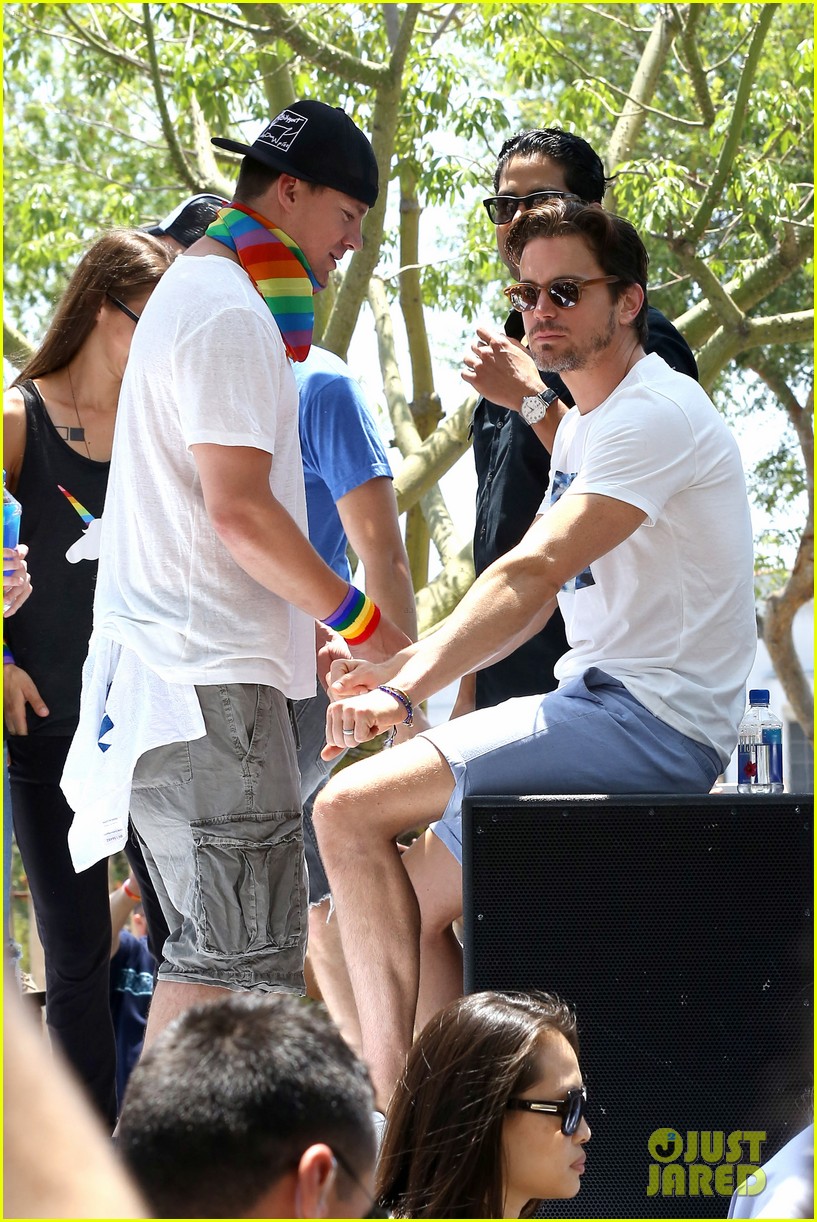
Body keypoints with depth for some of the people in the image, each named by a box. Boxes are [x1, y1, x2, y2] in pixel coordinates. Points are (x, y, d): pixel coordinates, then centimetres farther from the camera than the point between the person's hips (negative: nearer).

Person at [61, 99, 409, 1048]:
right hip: (207, 681, -11)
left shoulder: (195, 294, 21)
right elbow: (239, 510, -19)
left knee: (205, 950, 12)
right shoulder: (230, 311, -12)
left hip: (172, 664, 11)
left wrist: (305, 631, 20)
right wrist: (358, 620, -10)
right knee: (240, 959, -11)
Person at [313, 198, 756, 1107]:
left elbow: (532, 572, -27)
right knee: (414, 899, 9)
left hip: (651, 725, -10)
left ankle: (398, 1106, -14)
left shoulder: (654, 414, -14)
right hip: (601, 709, 10)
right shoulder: (583, 422, 18)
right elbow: (534, 598, 20)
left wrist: (406, 691, -35)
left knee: (349, 810, -16)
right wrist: (413, 663, 5)